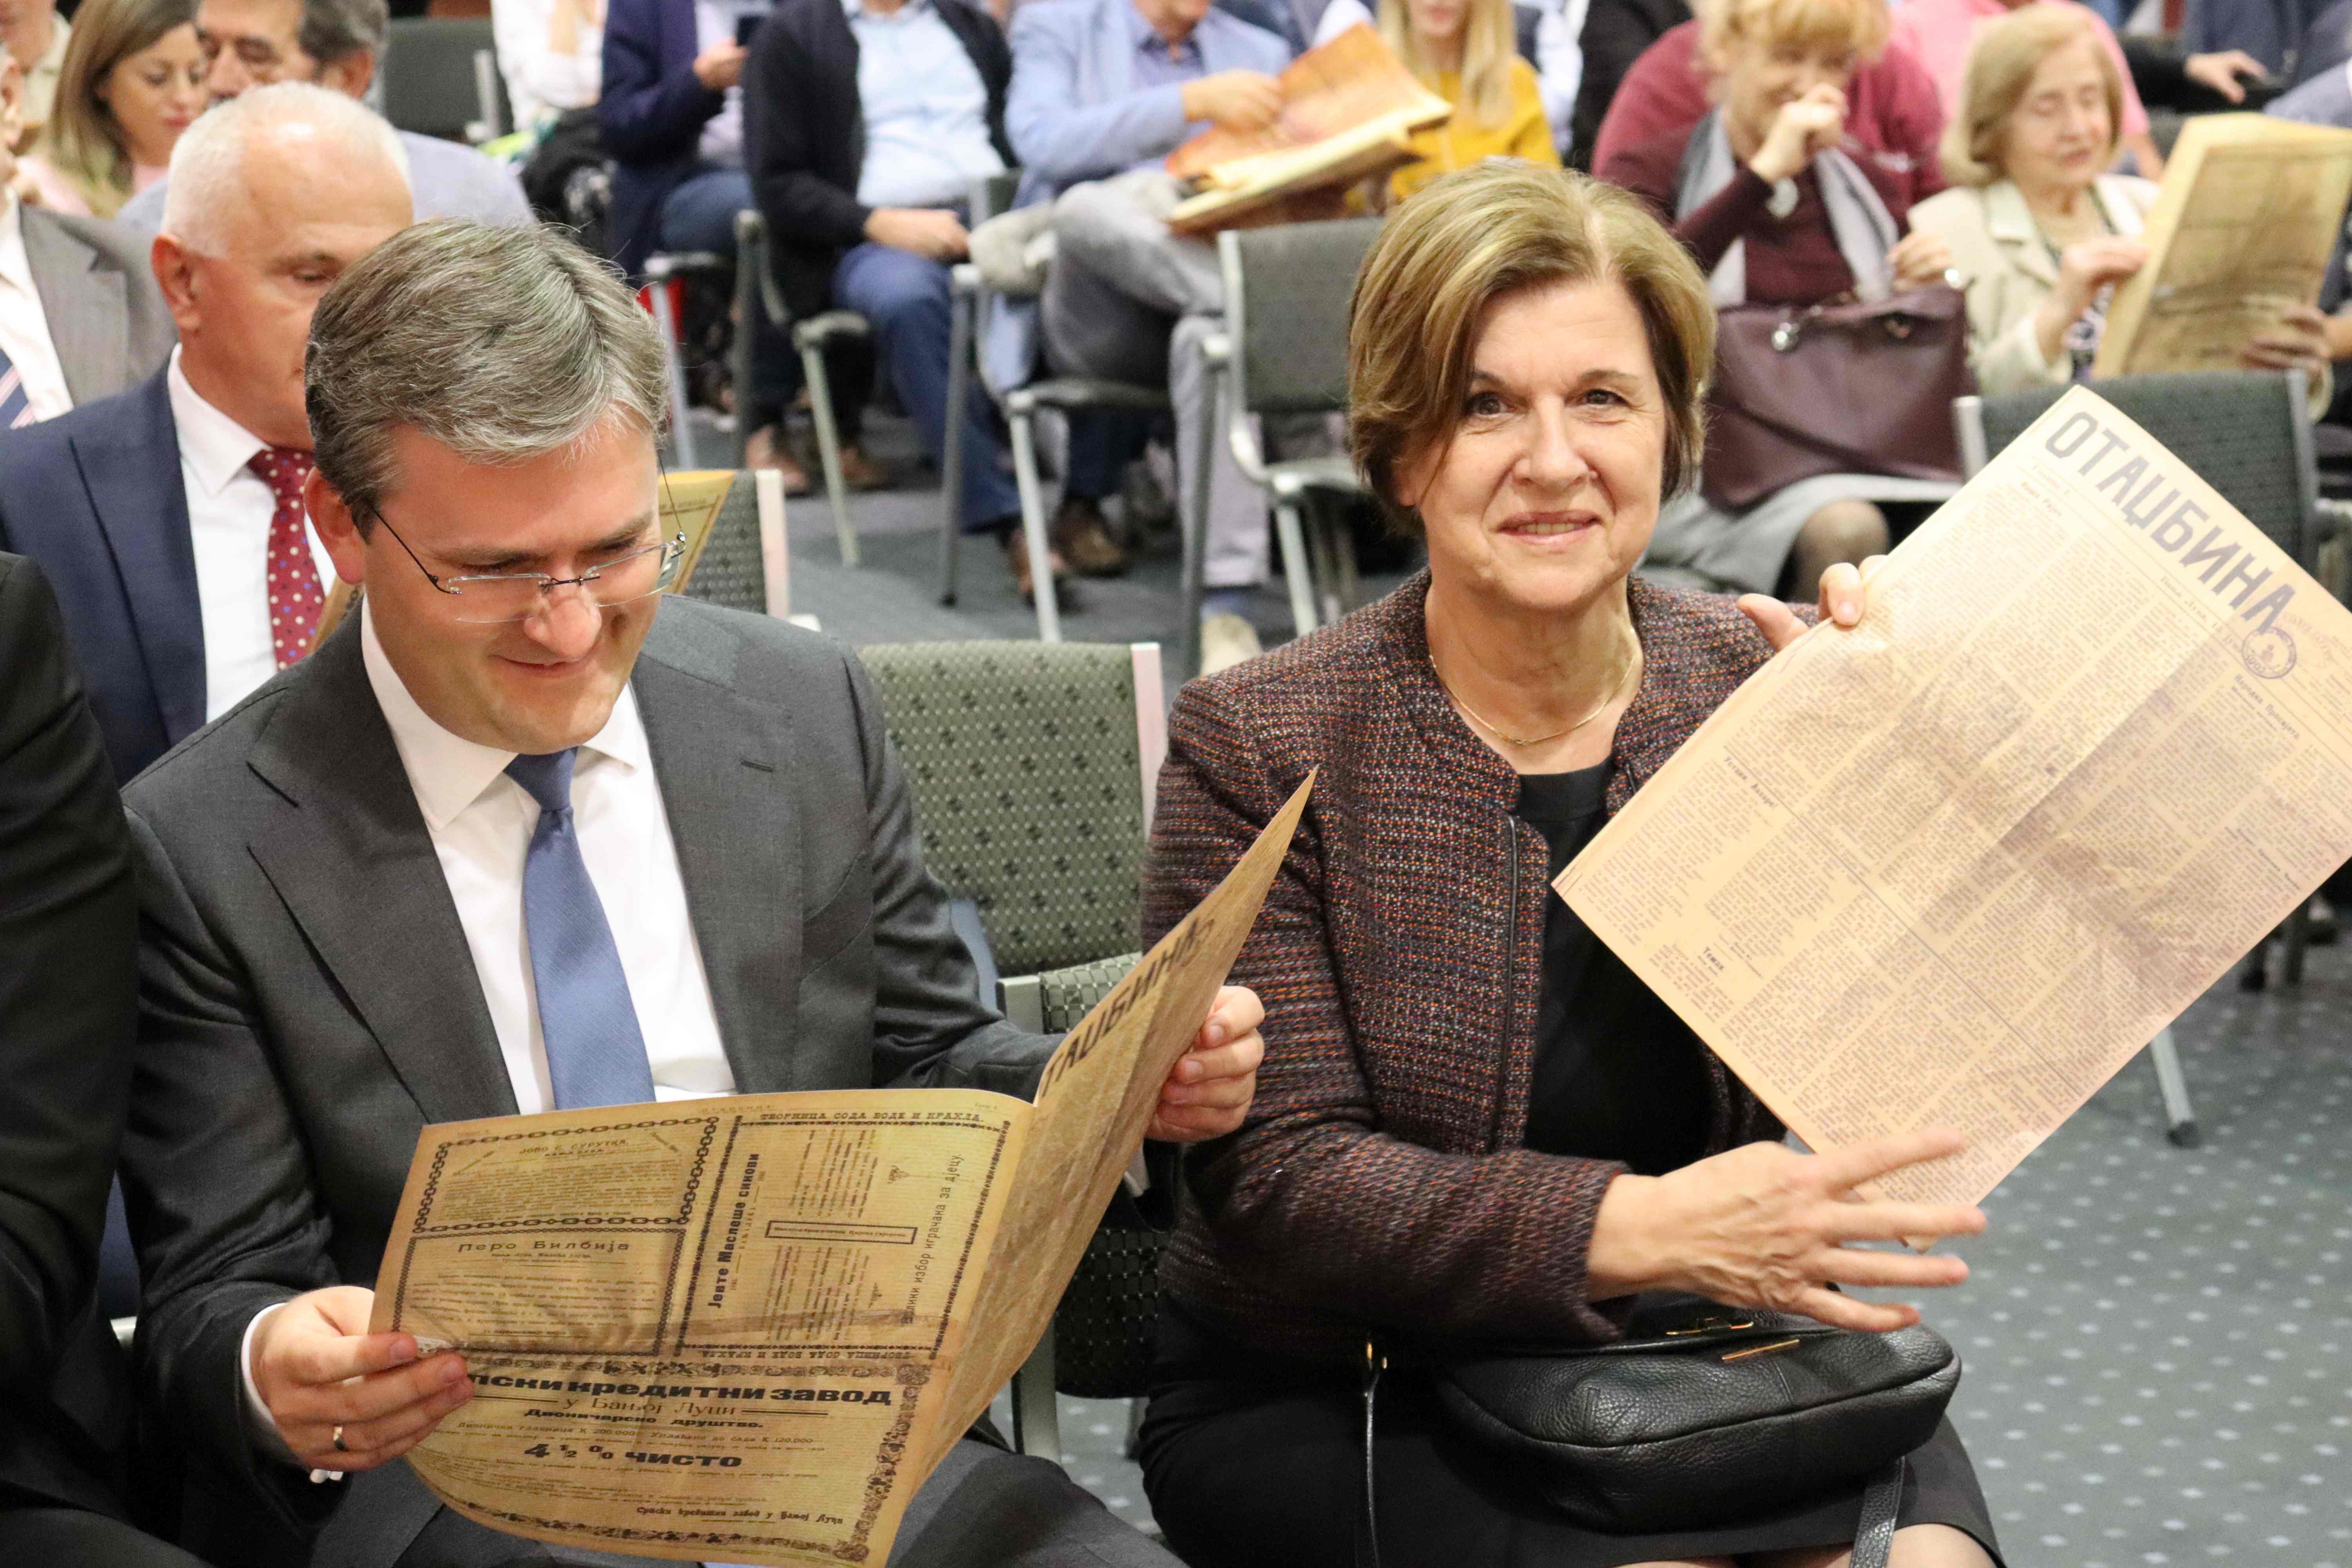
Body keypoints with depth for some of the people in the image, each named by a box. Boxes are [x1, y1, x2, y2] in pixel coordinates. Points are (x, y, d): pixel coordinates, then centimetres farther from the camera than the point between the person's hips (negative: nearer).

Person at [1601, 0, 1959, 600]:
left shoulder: (1869, 188, 19)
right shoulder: (1654, 173, 6)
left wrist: (1923, 297, 2)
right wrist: (1766, 173, -18)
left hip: (1860, 457, 4)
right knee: (1846, 529, -35)